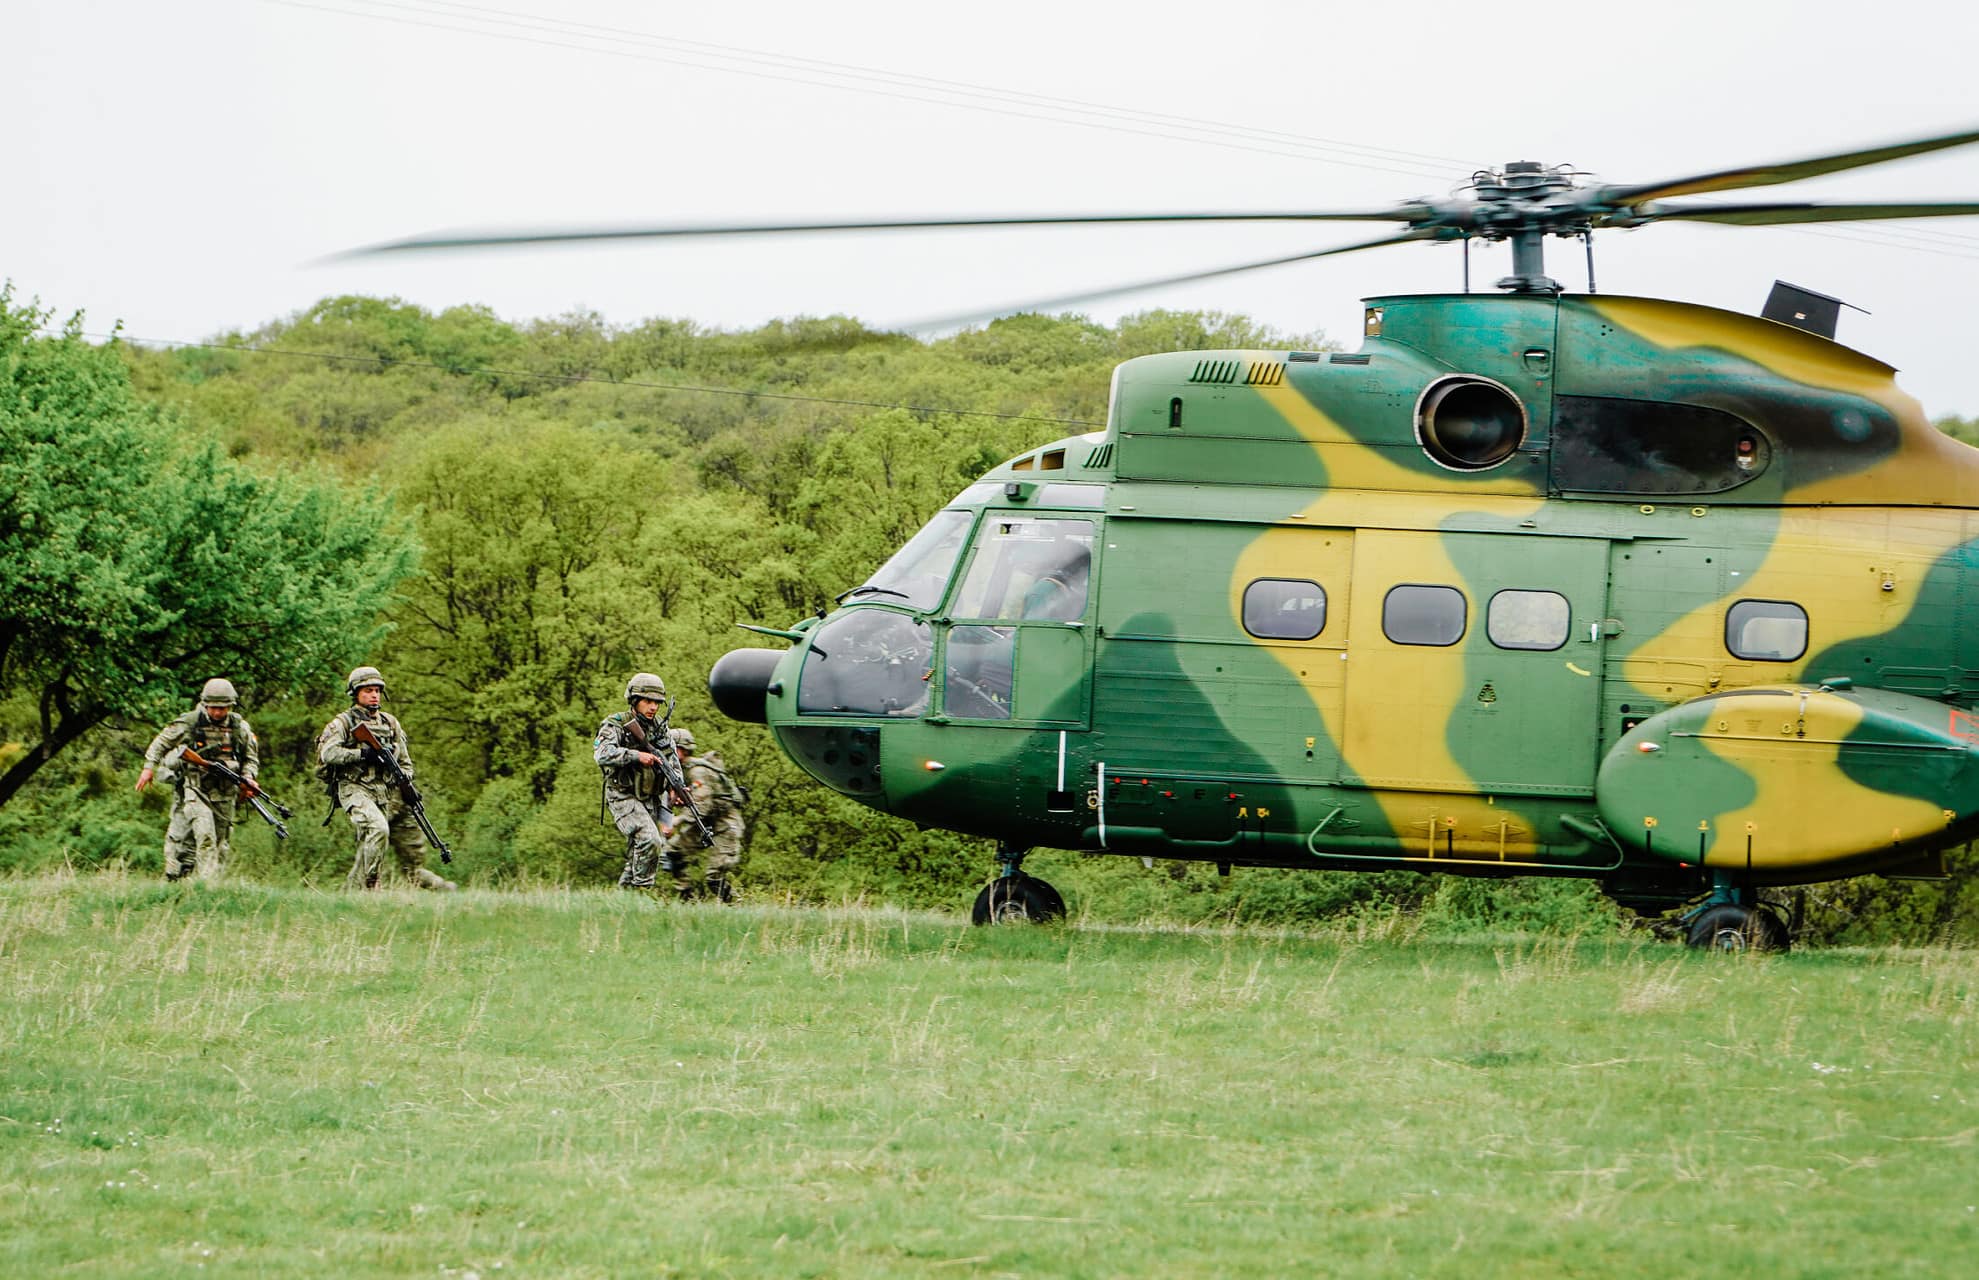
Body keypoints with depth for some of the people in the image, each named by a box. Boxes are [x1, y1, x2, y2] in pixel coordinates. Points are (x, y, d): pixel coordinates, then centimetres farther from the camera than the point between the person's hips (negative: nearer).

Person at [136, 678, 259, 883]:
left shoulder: (240, 727, 5)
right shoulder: (189, 723, -4)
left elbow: (251, 757, 16)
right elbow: (161, 742, 8)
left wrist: (248, 777, -3)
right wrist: (149, 768, 2)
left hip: (224, 794, 4)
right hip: (194, 790, -4)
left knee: (222, 844, 6)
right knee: (205, 835, -19)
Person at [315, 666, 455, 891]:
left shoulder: (390, 722, 18)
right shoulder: (343, 722, 1)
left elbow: (404, 760, 23)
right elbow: (328, 753, -14)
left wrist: (405, 777, 2)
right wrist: (363, 754, -20)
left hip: (390, 794, 6)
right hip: (357, 790, -6)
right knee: (377, 829, -32)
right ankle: (368, 886, -25)